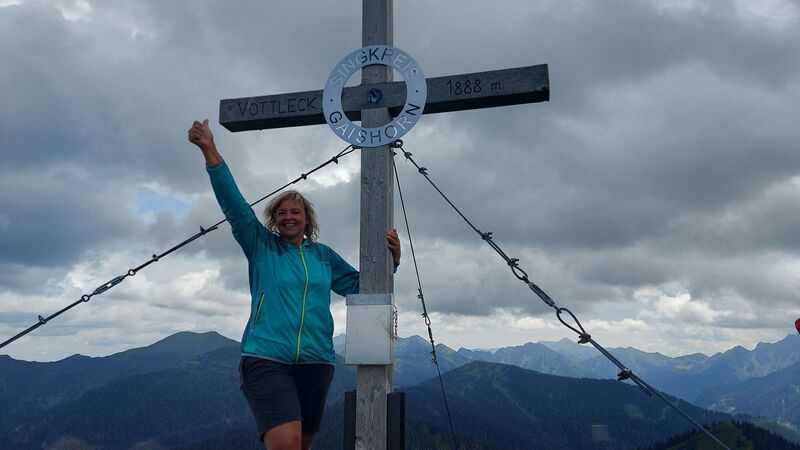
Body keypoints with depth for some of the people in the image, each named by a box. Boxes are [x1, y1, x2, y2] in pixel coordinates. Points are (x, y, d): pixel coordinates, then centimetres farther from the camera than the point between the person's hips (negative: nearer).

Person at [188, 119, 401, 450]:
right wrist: (209, 151, -16)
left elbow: (359, 285, 22)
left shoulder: (323, 255, 15)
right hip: (266, 358, -4)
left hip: (315, 361, 4)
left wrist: (390, 260, 5)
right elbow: (234, 204, -5)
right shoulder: (261, 246, 6)